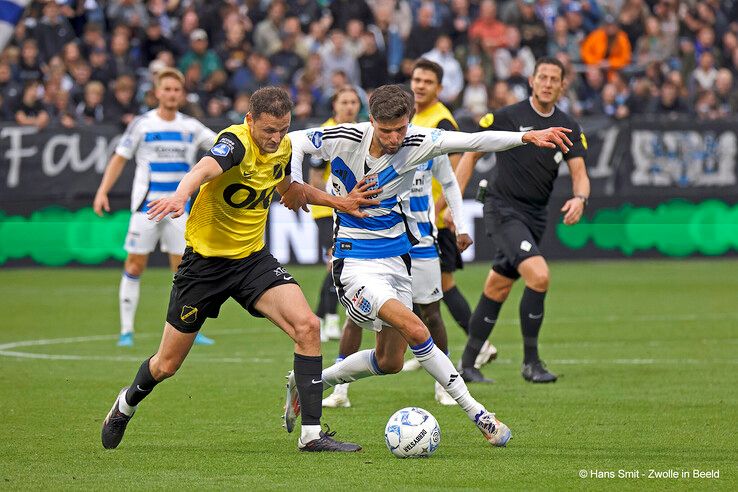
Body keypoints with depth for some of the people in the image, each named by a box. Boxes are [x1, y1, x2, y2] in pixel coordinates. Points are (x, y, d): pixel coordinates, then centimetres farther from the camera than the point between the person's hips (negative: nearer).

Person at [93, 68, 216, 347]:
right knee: (135, 266, -3)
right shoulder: (142, 125, -2)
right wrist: (102, 191, -7)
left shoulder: (190, 127, 7)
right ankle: (126, 330, 4)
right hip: (146, 206, -3)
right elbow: (119, 158, 1)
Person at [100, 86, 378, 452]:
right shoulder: (235, 142, -23)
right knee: (167, 365, 8)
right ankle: (128, 403, 42)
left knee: (307, 326, -20)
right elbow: (206, 168, -48)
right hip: (205, 259, -5)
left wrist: (339, 202, 17)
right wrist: (180, 195, -68)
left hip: (253, 258, 5)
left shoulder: (283, 147, -1)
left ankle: (311, 433, -15)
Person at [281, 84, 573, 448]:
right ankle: (477, 414, -17)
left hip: (395, 260, 5)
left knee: (389, 361, 12)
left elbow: (473, 141, -18)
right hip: (355, 263, -5)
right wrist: (293, 183, -15)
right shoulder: (344, 139, -14)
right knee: (415, 331, -23)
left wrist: (526, 137, -29)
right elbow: (295, 141, 1)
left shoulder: (415, 143, -9)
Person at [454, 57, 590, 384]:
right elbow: (471, 154, 1)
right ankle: (531, 362, -13)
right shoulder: (506, 118, -8)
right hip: (502, 209, -6)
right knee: (539, 275, -23)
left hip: (534, 217, 6)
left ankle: (467, 364, 23)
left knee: (496, 290, 12)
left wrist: (579, 198, -23)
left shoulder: (568, 128, 4)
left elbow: (579, 174, 0)